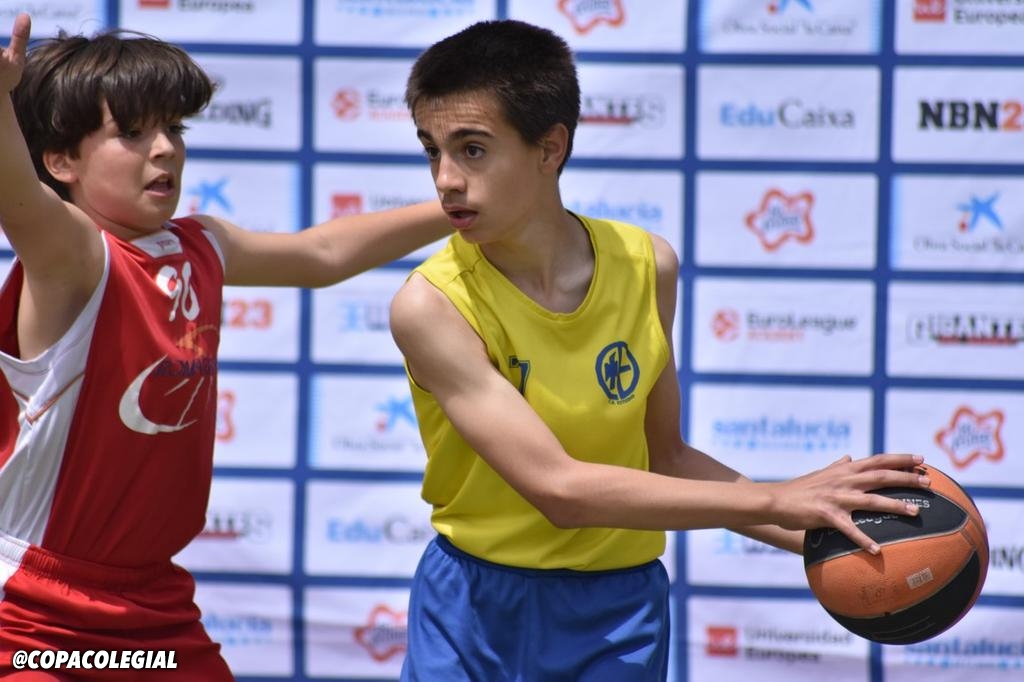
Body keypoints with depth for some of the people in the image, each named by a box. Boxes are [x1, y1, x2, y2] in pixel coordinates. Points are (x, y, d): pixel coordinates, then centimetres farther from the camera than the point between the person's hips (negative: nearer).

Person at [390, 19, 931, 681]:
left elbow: (663, 455, 7)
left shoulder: (647, 265, -2)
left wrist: (816, 532, -5)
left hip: (619, 615, 3)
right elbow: (559, 488, -24)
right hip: (472, 613, -3)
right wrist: (776, 501, -24)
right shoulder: (431, 304, -18)